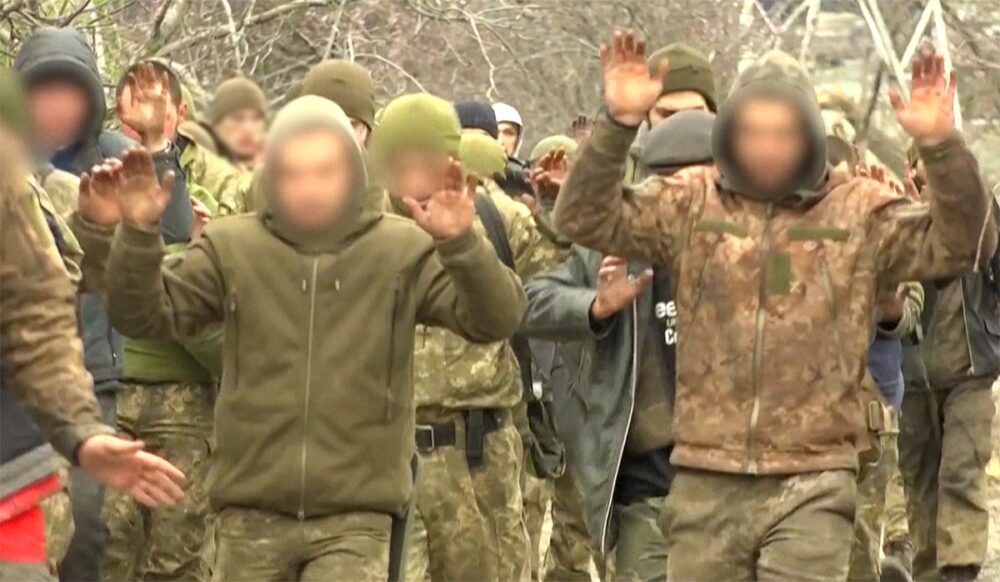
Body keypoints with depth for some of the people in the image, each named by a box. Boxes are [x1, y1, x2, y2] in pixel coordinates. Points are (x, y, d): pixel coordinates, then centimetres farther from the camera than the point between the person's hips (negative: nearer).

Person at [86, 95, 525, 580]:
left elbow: (495, 319, -9)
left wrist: (461, 244, -28)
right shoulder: (232, 248, 4)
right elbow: (146, 316, -1)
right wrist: (138, 235, -19)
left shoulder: (404, 252, 1)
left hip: (355, 517, -2)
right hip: (252, 514, 2)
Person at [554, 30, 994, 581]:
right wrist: (617, 125, -17)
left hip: (811, 485, -2)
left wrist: (941, 147, -22)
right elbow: (586, 220, -2)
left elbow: (959, 243, -6)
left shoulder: (859, 211, 3)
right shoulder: (691, 204, 5)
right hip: (706, 482, 2)